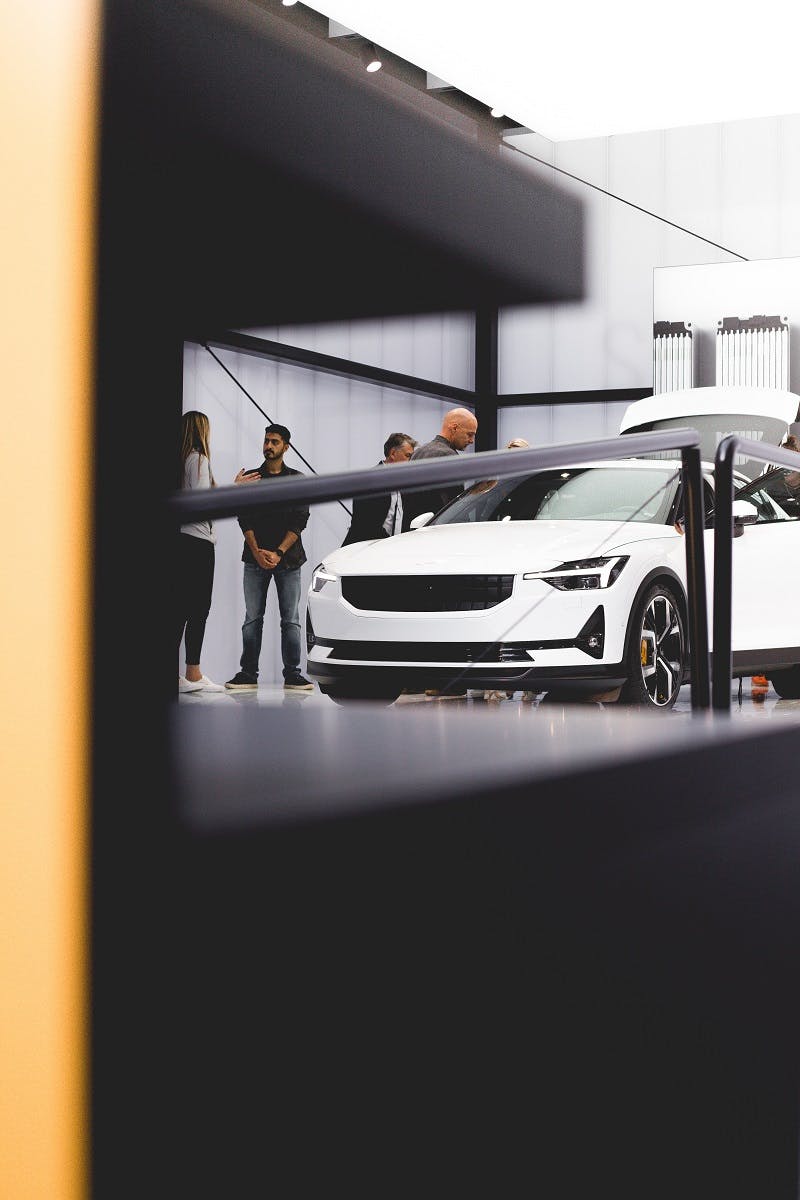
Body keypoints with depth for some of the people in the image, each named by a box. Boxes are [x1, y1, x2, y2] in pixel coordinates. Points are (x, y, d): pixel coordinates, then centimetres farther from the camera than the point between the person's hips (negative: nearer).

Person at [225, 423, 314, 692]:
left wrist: (278, 553, -12)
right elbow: (245, 519, 3)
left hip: (288, 559, -1)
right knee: (252, 618, 0)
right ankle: (248, 674, 3)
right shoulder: (250, 478, 11)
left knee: (291, 620, -2)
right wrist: (257, 553, -11)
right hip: (255, 558, 1)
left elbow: (299, 521, -1)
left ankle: (292, 675, 1)